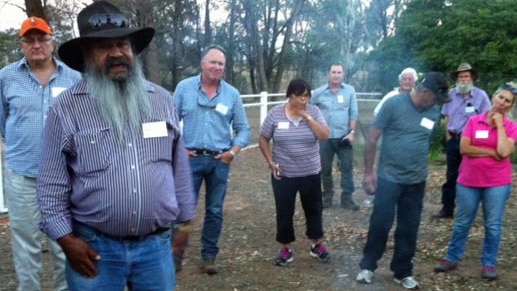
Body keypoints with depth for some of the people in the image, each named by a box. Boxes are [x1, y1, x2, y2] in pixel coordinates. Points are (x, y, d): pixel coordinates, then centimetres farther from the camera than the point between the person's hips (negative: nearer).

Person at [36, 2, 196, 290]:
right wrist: (66, 238, -5)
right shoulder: (66, 108, -6)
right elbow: (52, 183, -1)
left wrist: (185, 218, 11)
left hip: (156, 244, 2)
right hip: (94, 246, -2)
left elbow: (180, 167, 9)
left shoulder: (163, 100, 2)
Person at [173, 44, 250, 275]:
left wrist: (233, 152, -6)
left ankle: (209, 255, 24)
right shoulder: (184, 88, 0)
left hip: (220, 161, 2)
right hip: (191, 158, -1)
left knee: (215, 211, 10)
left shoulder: (232, 94, 3)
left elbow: (243, 128, 6)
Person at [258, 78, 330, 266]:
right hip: (283, 175, -1)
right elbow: (263, 140, 0)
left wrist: (307, 117, -20)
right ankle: (285, 250, 23)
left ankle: (317, 245, 33)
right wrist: (271, 162, -8)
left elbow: (325, 136, -14)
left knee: (313, 210, 14)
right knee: (284, 213, 7)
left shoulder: (314, 112, -4)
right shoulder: (275, 113, -7)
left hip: (311, 174, 1)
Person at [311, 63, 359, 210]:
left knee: (347, 167, 0)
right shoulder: (318, 92, 1)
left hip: (343, 136, 0)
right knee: (325, 169, 10)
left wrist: (352, 131, -7)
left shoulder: (350, 90, 1)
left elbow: (353, 113, 0)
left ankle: (347, 198, 9)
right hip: (324, 137, 1)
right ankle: (327, 196, 24)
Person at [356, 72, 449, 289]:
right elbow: (372, 138, -9)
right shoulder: (394, 104, -10)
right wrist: (368, 171, -10)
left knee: (409, 229, 11)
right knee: (380, 225, 0)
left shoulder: (435, 112, 2)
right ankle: (367, 266, 21)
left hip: (416, 181, 4)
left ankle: (403, 272, 27)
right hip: (388, 177, -4)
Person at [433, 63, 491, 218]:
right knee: (451, 176, 10)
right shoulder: (451, 94, 5)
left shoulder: (481, 95, -6)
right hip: (453, 140, 4)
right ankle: (447, 208, 18)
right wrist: (448, 137, 7)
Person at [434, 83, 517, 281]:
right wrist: (491, 152, -14)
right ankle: (452, 258, 22)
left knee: (493, 225, 8)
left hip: (497, 183, 0)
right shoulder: (474, 121, -1)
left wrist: (499, 125, -13)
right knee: (462, 222, 11)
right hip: (468, 181, 1)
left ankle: (489, 263, 21)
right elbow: (464, 148, -9)